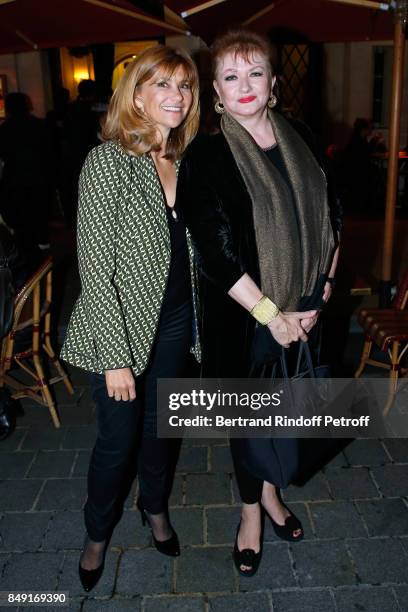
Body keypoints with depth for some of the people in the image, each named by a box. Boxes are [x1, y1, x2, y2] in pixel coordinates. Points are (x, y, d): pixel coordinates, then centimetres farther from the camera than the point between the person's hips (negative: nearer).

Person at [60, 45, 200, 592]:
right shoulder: (107, 162, -16)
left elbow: (191, 248, 9)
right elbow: (95, 267, -18)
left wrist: (200, 322, 7)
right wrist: (115, 357, -18)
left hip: (176, 322, 5)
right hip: (123, 326, -5)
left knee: (160, 424, 22)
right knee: (117, 439, 11)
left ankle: (155, 506, 49)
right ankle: (97, 532, 40)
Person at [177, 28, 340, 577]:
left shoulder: (298, 142, 4)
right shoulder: (205, 157, -11)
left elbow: (328, 216, 12)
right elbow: (218, 252, -17)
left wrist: (326, 282, 1)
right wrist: (271, 314, -17)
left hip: (302, 310, 4)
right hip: (242, 316, -4)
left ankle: (270, 489, 45)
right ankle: (251, 510, 38)